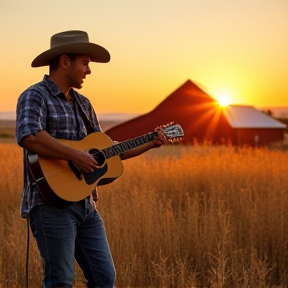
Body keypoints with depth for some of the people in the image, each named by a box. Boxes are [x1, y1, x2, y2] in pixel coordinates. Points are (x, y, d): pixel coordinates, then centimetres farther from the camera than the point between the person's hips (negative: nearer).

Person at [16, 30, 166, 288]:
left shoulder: (83, 104, 17)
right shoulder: (35, 97, -8)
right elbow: (28, 136, -28)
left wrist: (149, 144, 15)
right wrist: (76, 156, -25)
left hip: (85, 204, 8)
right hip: (51, 202, -8)